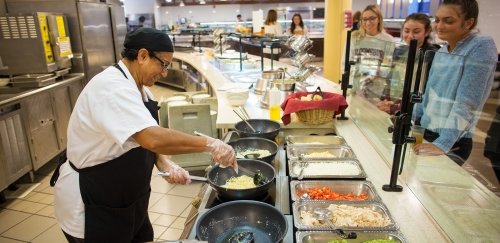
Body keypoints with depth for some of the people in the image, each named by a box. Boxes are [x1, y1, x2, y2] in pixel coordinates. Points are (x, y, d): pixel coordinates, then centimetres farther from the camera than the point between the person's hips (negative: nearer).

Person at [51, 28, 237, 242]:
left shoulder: (137, 88, 4)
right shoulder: (113, 87, -28)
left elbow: (147, 139, 7)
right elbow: (153, 138, -40)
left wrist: (165, 165, -10)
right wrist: (210, 144, -33)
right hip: (93, 205, -9)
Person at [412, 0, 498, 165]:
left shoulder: (482, 47, -15)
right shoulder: (441, 51, 6)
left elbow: (466, 103, -23)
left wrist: (442, 144, -28)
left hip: (453, 143, -6)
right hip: (426, 133, 7)